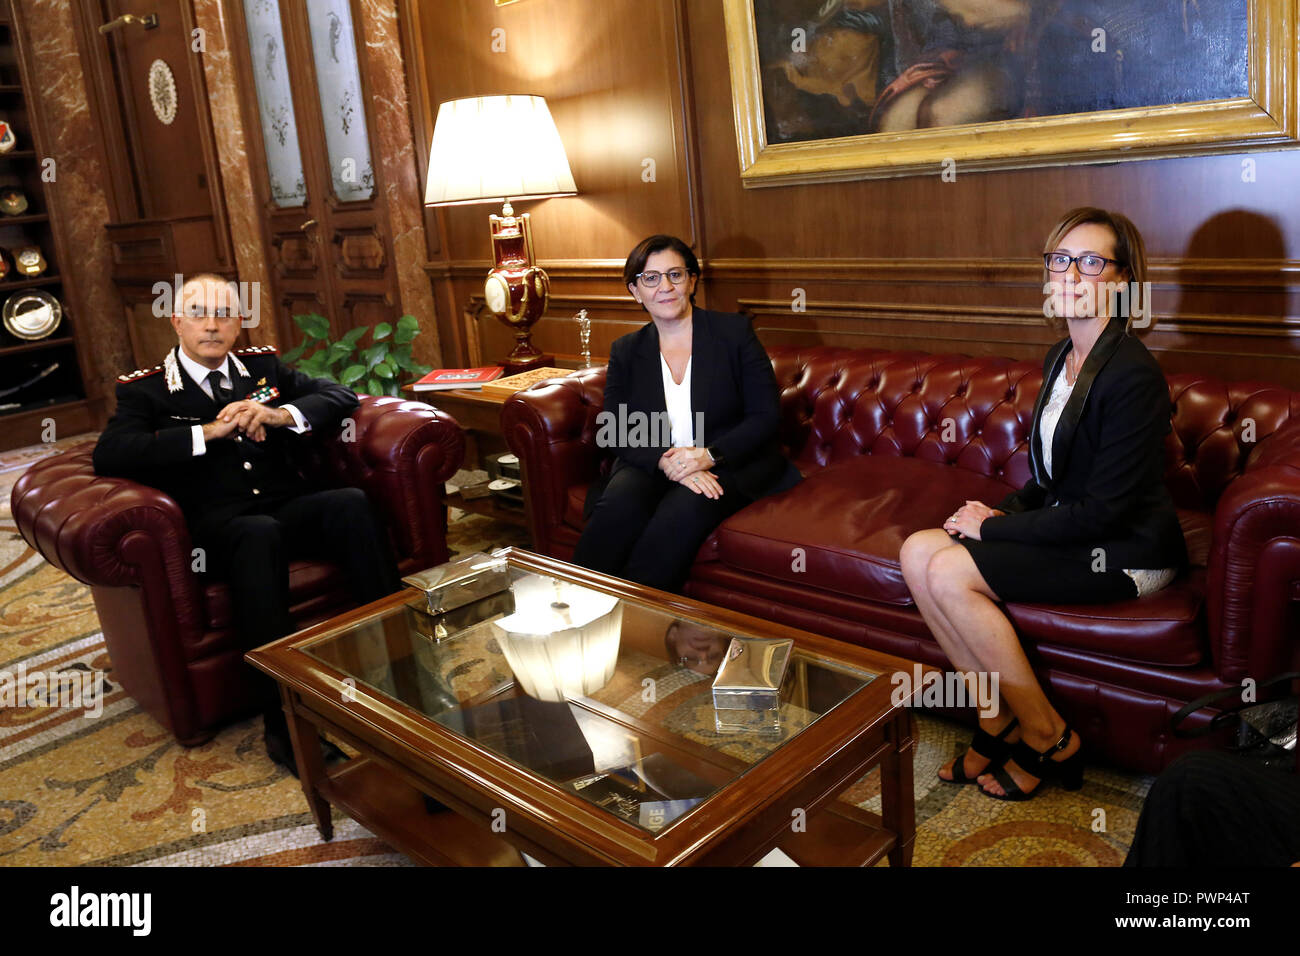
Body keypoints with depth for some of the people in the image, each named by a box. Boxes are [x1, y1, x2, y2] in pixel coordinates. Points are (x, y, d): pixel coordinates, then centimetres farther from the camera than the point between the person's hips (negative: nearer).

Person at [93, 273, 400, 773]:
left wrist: (281, 415, -6)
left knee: (352, 503, -30)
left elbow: (341, 396, 13)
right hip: (217, 523, -3)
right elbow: (109, 454, -8)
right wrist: (210, 431, -14)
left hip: (289, 506, 3)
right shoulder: (145, 389, 10)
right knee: (258, 534, -39)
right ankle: (284, 722, -37)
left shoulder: (264, 366, 20)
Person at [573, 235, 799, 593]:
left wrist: (710, 455, -19)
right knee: (620, 503, -31)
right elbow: (614, 431, 0)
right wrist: (666, 462, -20)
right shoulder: (625, 351, 9)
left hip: (729, 465, -2)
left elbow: (767, 415, -4)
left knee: (685, 509, -34)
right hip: (652, 465, 2)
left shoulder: (734, 332, 1)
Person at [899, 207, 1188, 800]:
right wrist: (1002, 511, -1)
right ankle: (998, 722, 1)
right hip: (1070, 528, 9)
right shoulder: (1060, 358, 8)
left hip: (1126, 552, -8)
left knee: (950, 572, -22)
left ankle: (1047, 740, -4)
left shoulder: (1133, 375, -20)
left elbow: (1102, 510, -22)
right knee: (918, 551, -9)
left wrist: (993, 528, -16)